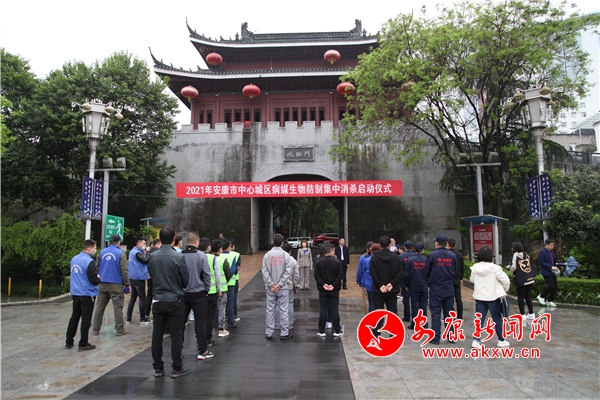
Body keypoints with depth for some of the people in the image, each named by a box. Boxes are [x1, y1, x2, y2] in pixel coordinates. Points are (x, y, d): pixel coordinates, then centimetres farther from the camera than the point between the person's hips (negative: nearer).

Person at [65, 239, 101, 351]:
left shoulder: (74, 259, 5)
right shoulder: (89, 261, -19)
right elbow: (94, 280, -20)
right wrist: (99, 278, 0)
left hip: (75, 293, 7)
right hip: (87, 294, -7)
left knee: (74, 317, 18)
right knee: (86, 319, 2)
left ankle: (69, 342, 25)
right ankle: (83, 344, 9)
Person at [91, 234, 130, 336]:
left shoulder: (102, 252, 7)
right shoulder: (120, 253, -7)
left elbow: (96, 268, 12)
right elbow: (124, 271, -9)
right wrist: (127, 284, -3)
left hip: (102, 284, 5)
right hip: (116, 285, -5)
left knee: (99, 306, 12)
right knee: (118, 307, 0)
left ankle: (95, 329, 16)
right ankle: (120, 330, 3)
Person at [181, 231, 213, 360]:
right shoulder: (201, 255, -11)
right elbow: (206, 274, -10)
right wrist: (207, 290, 2)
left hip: (182, 293, 3)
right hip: (198, 293, -3)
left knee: (181, 321, 12)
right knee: (200, 322, 5)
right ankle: (202, 351, 10)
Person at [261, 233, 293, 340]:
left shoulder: (267, 255, -1)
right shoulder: (285, 255, -5)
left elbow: (264, 271, -6)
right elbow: (288, 271, -11)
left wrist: (271, 284, -6)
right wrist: (280, 284, -10)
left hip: (270, 288, 2)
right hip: (283, 288, -2)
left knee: (270, 310, 10)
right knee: (283, 310, 5)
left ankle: (269, 332, 16)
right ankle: (284, 333, 9)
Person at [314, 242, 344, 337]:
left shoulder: (319, 262, -2)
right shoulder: (337, 262, -7)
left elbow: (316, 275, -7)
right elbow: (341, 275, -11)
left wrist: (323, 284, -10)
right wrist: (333, 285, -12)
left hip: (322, 290, 1)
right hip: (334, 290, -1)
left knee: (323, 310, 6)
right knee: (335, 309, 7)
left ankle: (321, 331, 10)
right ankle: (337, 331, 12)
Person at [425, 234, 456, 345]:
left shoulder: (432, 255, -8)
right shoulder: (452, 255, 4)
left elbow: (427, 271, -4)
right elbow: (455, 271, 9)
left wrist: (428, 284, 10)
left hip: (436, 289, -4)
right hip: (449, 288, 4)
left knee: (436, 313, 1)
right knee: (449, 313, 11)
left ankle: (435, 337, 2)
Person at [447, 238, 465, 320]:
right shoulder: (460, 255, 5)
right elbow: (462, 268, 12)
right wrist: (461, 278, 21)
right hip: (457, 279, 5)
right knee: (458, 298, 8)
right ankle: (460, 317, 13)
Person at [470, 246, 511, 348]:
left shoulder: (475, 268, -3)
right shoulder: (494, 268, -14)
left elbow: (472, 280, 11)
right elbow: (505, 280, -11)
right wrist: (505, 290, 7)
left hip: (479, 297, 3)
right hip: (493, 297, -3)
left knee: (479, 319, 6)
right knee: (497, 319, 13)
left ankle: (476, 340, -2)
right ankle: (501, 340, 26)